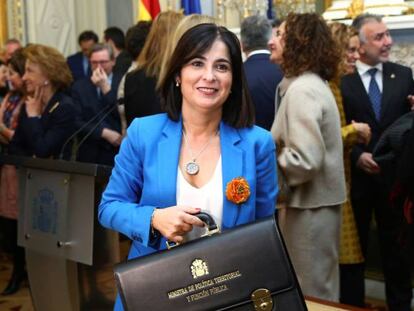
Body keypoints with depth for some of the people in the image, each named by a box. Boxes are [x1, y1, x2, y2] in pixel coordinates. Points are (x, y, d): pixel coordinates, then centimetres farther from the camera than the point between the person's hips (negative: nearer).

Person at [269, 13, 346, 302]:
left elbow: (305, 160, -28)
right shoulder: (313, 82, 12)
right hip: (318, 200, 10)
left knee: (310, 295, 3)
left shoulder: (301, 89, -20)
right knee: (322, 287, 20)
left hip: (310, 204, -10)